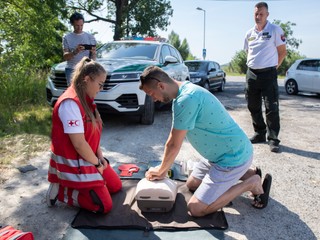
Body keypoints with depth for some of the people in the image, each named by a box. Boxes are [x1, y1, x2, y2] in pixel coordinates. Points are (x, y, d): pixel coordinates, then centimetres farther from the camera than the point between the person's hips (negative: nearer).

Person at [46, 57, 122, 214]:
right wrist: (97, 163, -13)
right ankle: (60, 191, 3)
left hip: (89, 158, 10)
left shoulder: (85, 99, 6)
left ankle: (74, 185, 20)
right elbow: (79, 143, -27)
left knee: (116, 186, 16)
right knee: (104, 205, -8)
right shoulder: (70, 103, -26)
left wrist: (100, 156, 0)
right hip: (73, 163, -10)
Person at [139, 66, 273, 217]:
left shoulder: (186, 99, -29)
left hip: (233, 156, -10)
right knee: (191, 185, 24)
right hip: (220, 153, 10)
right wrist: (163, 170, 9)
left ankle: (251, 183, 2)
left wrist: (160, 170, -1)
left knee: (195, 209, -7)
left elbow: (173, 145, -19)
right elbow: (172, 139, 8)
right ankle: (243, 173, 22)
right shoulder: (184, 91, 3)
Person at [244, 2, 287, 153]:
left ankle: (273, 139, 0)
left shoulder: (275, 30, -3)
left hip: (268, 74, -5)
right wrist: (253, 65, 13)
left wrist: (273, 67, 3)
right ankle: (259, 133, 23)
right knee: (253, 106, 9)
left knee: (272, 107, -6)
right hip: (251, 73, 5)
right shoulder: (249, 34, 10)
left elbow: (282, 52, -1)